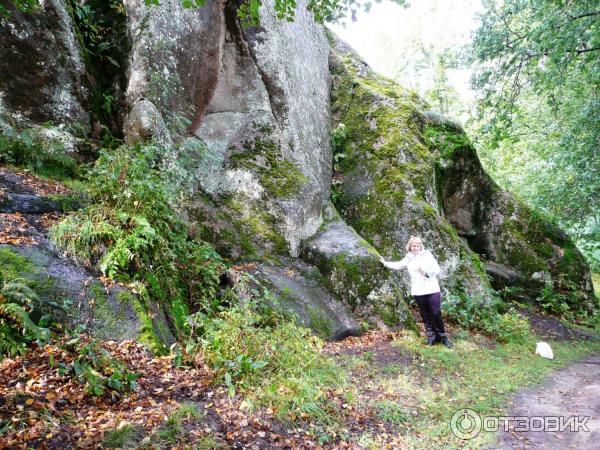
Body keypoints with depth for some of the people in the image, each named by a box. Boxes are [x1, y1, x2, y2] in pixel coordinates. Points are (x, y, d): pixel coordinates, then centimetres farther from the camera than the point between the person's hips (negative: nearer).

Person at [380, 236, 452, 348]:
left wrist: (427, 272, -18)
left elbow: (437, 270, -2)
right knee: (425, 315, 8)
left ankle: (443, 337, 14)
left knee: (436, 314, -1)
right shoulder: (408, 258, 8)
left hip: (432, 290, -2)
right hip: (418, 292, 3)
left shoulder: (427, 254, 0)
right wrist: (385, 263, 23)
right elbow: (398, 265, 21)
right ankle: (431, 337, 18)